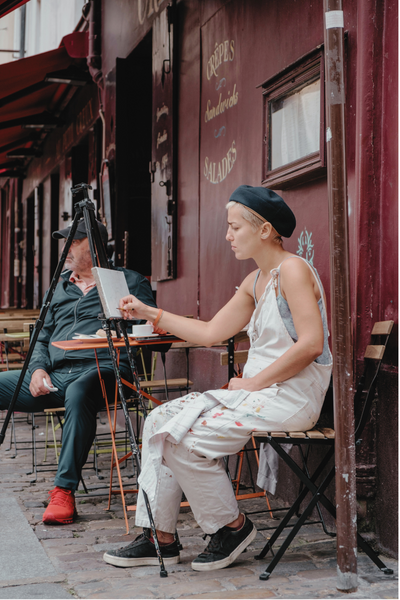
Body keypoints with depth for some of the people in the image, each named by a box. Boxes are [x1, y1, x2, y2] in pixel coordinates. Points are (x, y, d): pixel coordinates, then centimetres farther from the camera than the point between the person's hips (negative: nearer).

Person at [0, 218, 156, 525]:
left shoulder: (130, 281, 11)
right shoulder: (61, 286, 27)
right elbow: (43, 336, 24)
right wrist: (38, 368, 4)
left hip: (101, 367, -6)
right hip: (55, 374, 6)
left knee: (78, 393, -40)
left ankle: (64, 491, -33)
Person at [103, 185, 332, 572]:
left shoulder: (292, 270, -12)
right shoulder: (255, 282, 16)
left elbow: (311, 344, -21)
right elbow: (210, 333, 17)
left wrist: (255, 382, -17)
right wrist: (150, 313, 14)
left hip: (292, 394, -9)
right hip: (256, 390, 9)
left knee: (187, 439, -20)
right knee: (161, 421, -1)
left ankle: (232, 527, 3)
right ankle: (159, 537, 4)